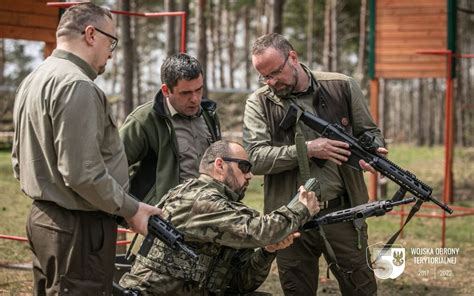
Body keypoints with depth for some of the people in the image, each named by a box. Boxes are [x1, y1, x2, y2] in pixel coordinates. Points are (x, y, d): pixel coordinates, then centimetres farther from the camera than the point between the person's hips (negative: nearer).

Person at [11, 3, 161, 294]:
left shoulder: (33, 80, 13)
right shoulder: (77, 86, -19)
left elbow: (19, 159, 19)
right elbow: (82, 173, -23)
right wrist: (130, 209, -13)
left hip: (42, 216, 10)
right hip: (79, 226, -10)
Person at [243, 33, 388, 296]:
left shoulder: (342, 87, 1)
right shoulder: (258, 103, -2)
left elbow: (370, 132, 10)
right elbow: (255, 158, -12)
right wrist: (308, 150, -20)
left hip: (342, 213, 0)